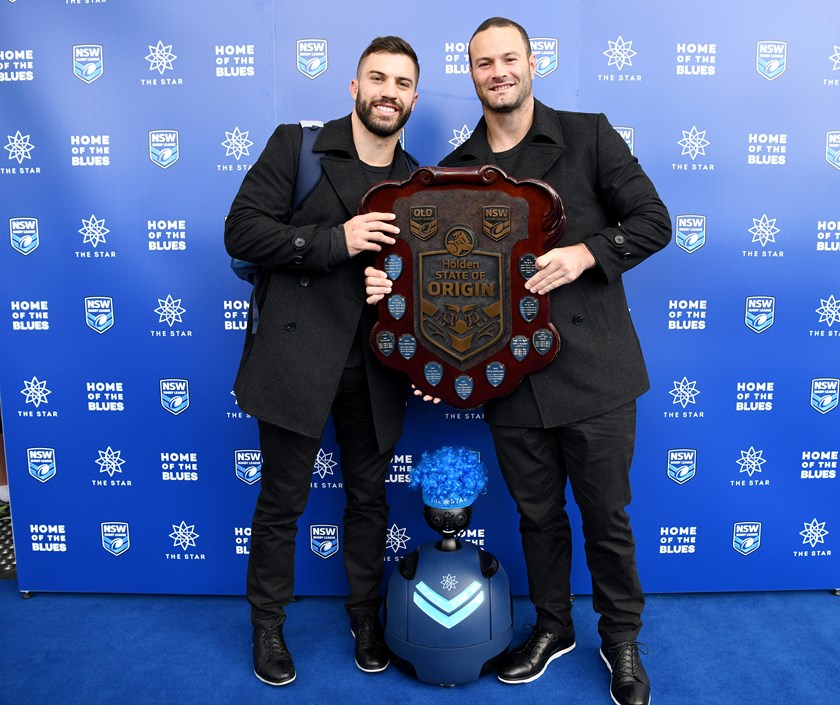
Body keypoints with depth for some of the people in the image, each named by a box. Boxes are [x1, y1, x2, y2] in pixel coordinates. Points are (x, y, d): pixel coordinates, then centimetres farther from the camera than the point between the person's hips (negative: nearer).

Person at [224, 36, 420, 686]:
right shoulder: (296, 145, -1)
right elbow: (241, 230, -9)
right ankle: (269, 625, 32)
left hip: (374, 365, 4)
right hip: (296, 356, -3)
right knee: (282, 500, 9)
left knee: (369, 496, 15)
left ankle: (366, 613, 37)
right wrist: (336, 239, -18)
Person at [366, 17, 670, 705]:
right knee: (538, 513, 17)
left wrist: (584, 253, -17)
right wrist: (395, 284, -10)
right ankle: (553, 625, 40)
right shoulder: (456, 169, 8)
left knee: (607, 514, 10)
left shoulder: (589, 135, 1)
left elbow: (654, 222, -1)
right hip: (510, 375, 3)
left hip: (593, 367, -2)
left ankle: (622, 639, 35)